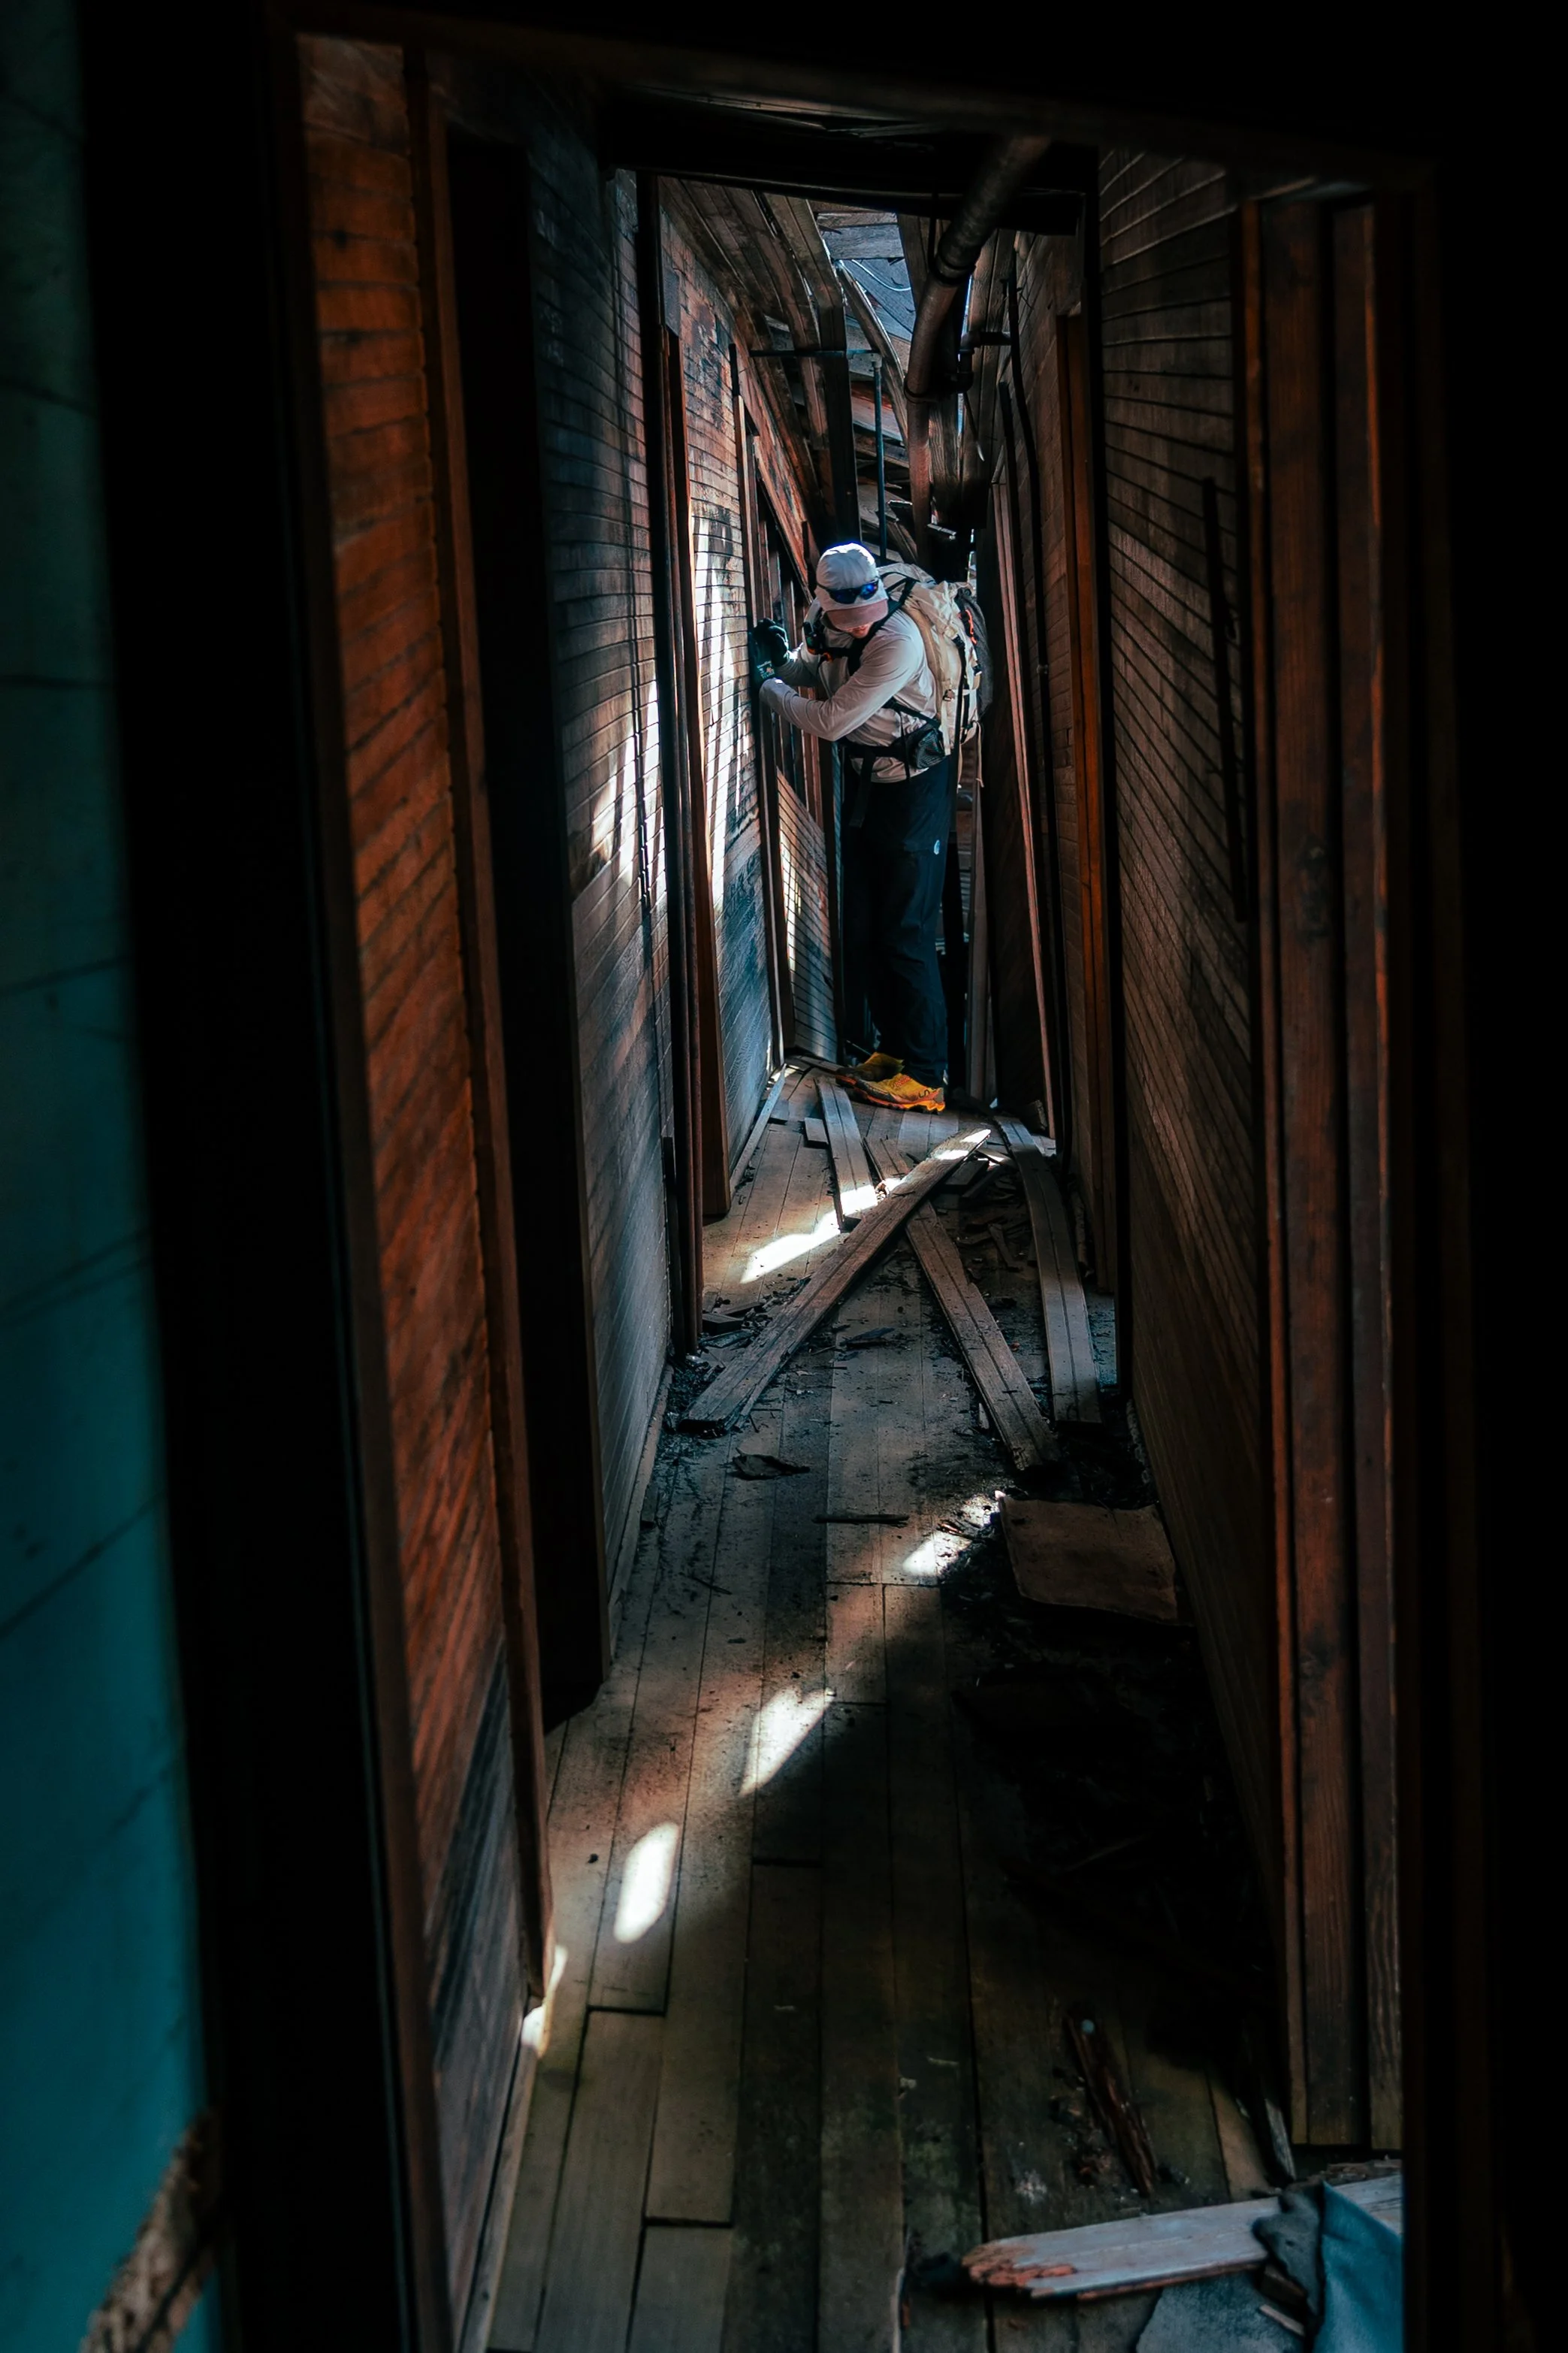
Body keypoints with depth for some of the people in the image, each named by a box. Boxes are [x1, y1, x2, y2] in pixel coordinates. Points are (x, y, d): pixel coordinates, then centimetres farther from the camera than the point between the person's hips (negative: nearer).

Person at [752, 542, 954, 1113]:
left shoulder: (897, 641, -28)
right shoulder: (825, 627, -4)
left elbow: (831, 721, -26)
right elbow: (806, 670, 19)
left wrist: (769, 689, -14)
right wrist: (780, 662, -1)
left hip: (913, 787, -8)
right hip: (866, 783, 8)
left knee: (906, 934, -7)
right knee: (867, 922, 15)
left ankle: (924, 1075, -3)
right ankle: (891, 1045, 28)